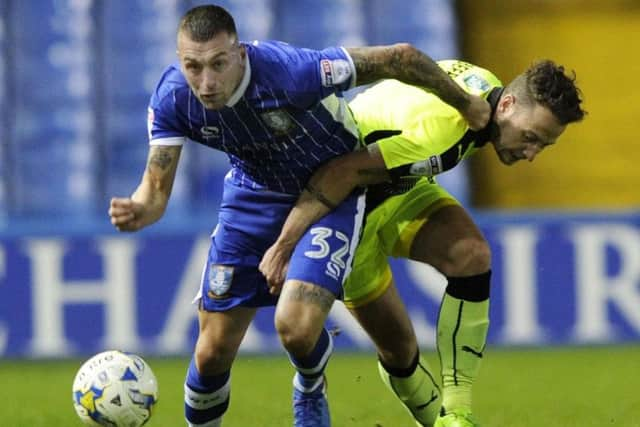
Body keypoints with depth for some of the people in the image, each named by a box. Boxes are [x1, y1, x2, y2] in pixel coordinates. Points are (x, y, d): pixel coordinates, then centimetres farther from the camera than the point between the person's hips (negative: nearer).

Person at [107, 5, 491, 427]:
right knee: (213, 351, -1)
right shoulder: (173, 98, -24)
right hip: (255, 192, 4)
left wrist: (466, 104, -14)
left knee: (296, 326, -24)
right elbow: (156, 190, -16)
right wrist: (137, 210, -42)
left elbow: (401, 57, -29)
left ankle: (310, 393, 13)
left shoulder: (289, 71, -38)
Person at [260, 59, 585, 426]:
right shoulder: (443, 122, -37)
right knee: (398, 348, -8)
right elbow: (341, 172, -36)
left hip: (403, 191, 7)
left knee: (472, 255, -21)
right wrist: (284, 245, -32)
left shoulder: (489, 88, -8)